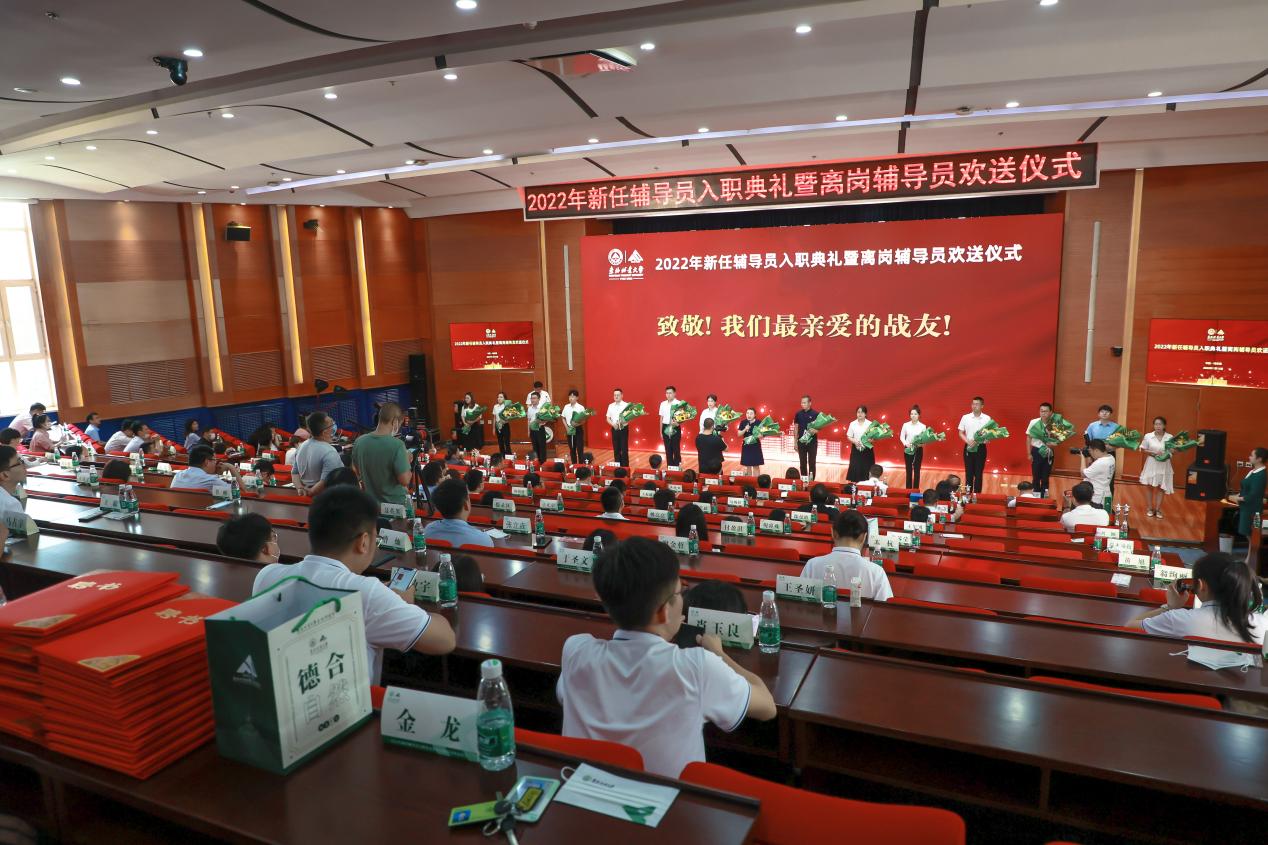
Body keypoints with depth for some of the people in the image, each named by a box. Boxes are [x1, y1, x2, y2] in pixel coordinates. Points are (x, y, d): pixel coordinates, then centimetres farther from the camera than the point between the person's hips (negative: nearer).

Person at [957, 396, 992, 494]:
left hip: (981, 448, 0)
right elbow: (961, 433, 3)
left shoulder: (987, 418, -2)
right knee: (969, 472, 6)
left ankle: (977, 494, 12)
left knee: (979, 473, 4)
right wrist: (968, 441, -13)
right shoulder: (965, 417, -1)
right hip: (969, 447, 1)